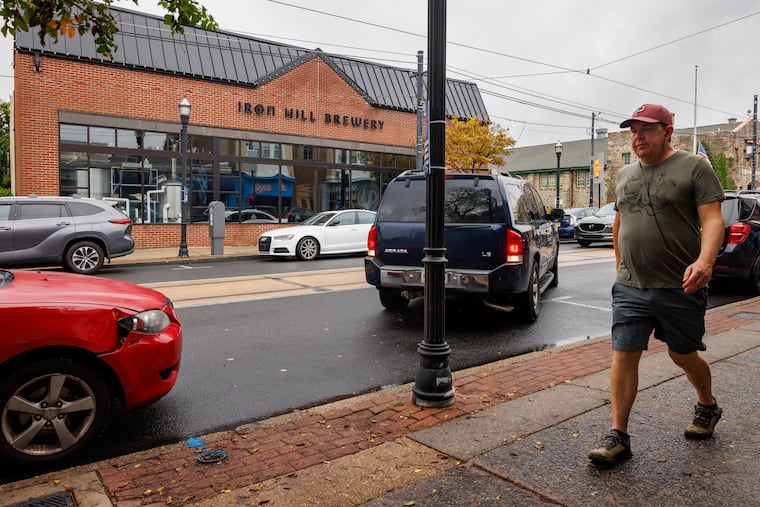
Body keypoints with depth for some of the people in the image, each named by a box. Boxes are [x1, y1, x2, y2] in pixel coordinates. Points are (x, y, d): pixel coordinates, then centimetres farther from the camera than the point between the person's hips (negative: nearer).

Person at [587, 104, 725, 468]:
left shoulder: (694, 168, -4)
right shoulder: (625, 175, 13)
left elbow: (712, 220, -13)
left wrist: (705, 260, -29)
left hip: (680, 288, -4)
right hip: (630, 287, 4)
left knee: (682, 355, 12)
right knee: (623, 355, -2)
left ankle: (707, 406, 44)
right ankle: (618, 437, 6)